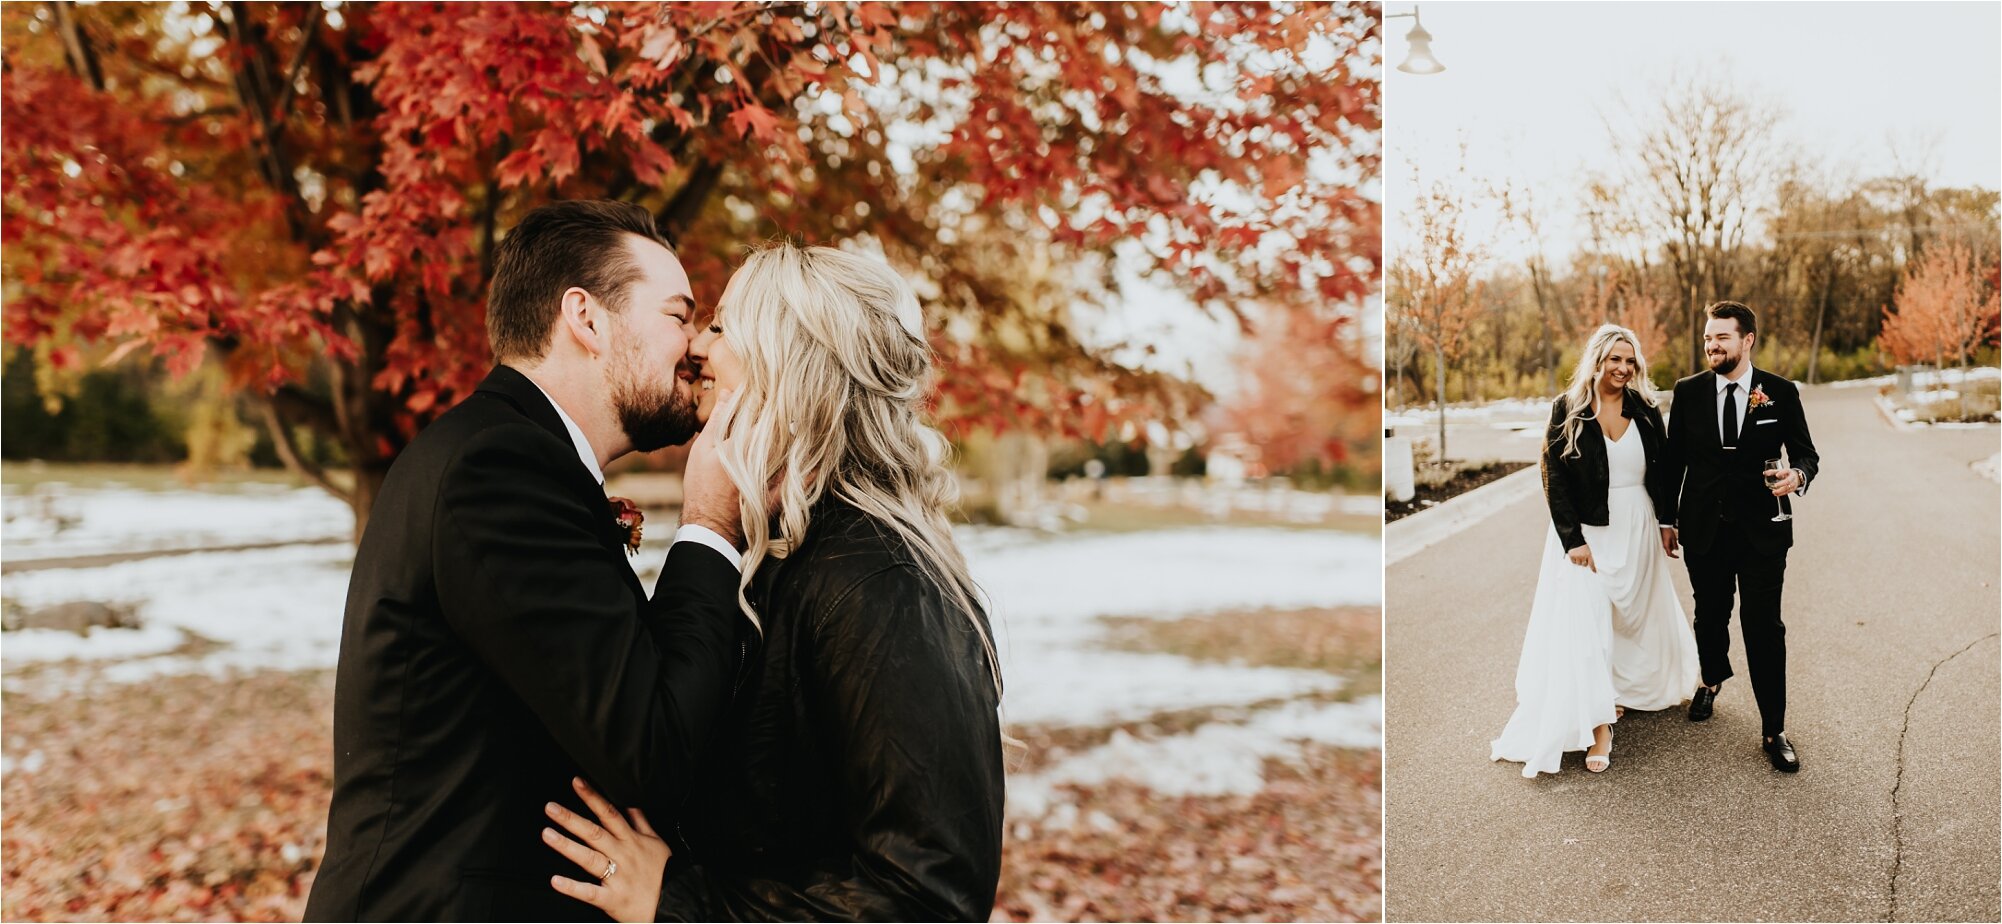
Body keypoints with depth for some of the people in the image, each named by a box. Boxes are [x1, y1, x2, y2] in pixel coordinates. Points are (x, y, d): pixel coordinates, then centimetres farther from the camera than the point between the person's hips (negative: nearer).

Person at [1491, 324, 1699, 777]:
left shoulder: (1645, 410, 1)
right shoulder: (1567, 409, -7)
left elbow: (1662, 470, 10)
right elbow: (1555, 479, -9)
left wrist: (1667, 522, 4)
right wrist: (1574, 539, -14)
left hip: (1636, 530, 3)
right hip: (1586, 531, -3)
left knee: (1634, 615, 12)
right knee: (1585, 622, -7)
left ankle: (1623, 689, 35)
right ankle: (1598, 726, -3)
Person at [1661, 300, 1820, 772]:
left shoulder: (1781, 393, -4)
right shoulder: (1689, 391, 0)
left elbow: (1806, 452, 3)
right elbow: (1674, 458, 7)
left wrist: (1798, 474, -21)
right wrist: (1668, 518, 8)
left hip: (1761, 532, -2)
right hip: (1704, 530, 2)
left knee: (1764, 629, -1)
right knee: (1710, 615, 19)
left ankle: (1774, 730, 8)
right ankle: (1712, 679, 47)